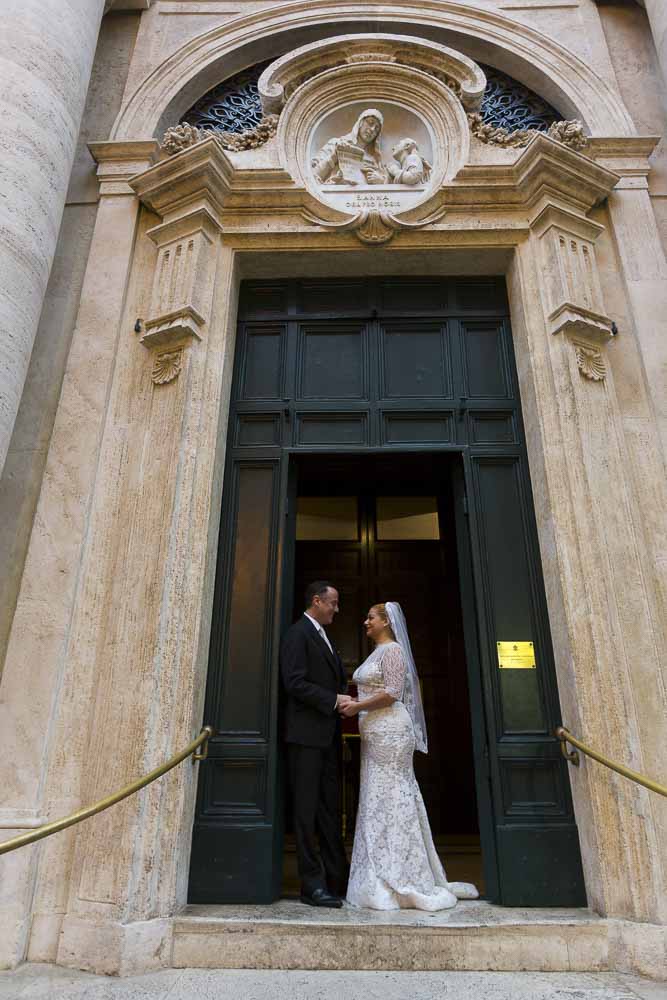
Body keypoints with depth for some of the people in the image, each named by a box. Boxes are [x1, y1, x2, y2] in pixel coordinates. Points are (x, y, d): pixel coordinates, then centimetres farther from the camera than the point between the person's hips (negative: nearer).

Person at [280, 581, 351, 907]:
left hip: (327, 735, 9)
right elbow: (295, 683, -17)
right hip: (306, 733, -9)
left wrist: (346, 699, 4)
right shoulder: (298, 634, -8)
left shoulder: (323, 637, 20)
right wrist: (334, 700, -16)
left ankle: (337, 880, 19)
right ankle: (312, 884, 6)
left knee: (330, 809, 12)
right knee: (307, 809, -1)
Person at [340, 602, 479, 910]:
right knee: (380, 799, 11)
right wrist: (354, 704, 8)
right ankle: (389, 877, 19)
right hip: (375, 733, 9)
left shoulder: (392, 649, -10)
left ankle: (400, 882, 5)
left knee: (390, 798, -4)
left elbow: (392, 693, -19)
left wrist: (357, 706, -14)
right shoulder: (377, 653, 18)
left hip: (388, 731, -9)